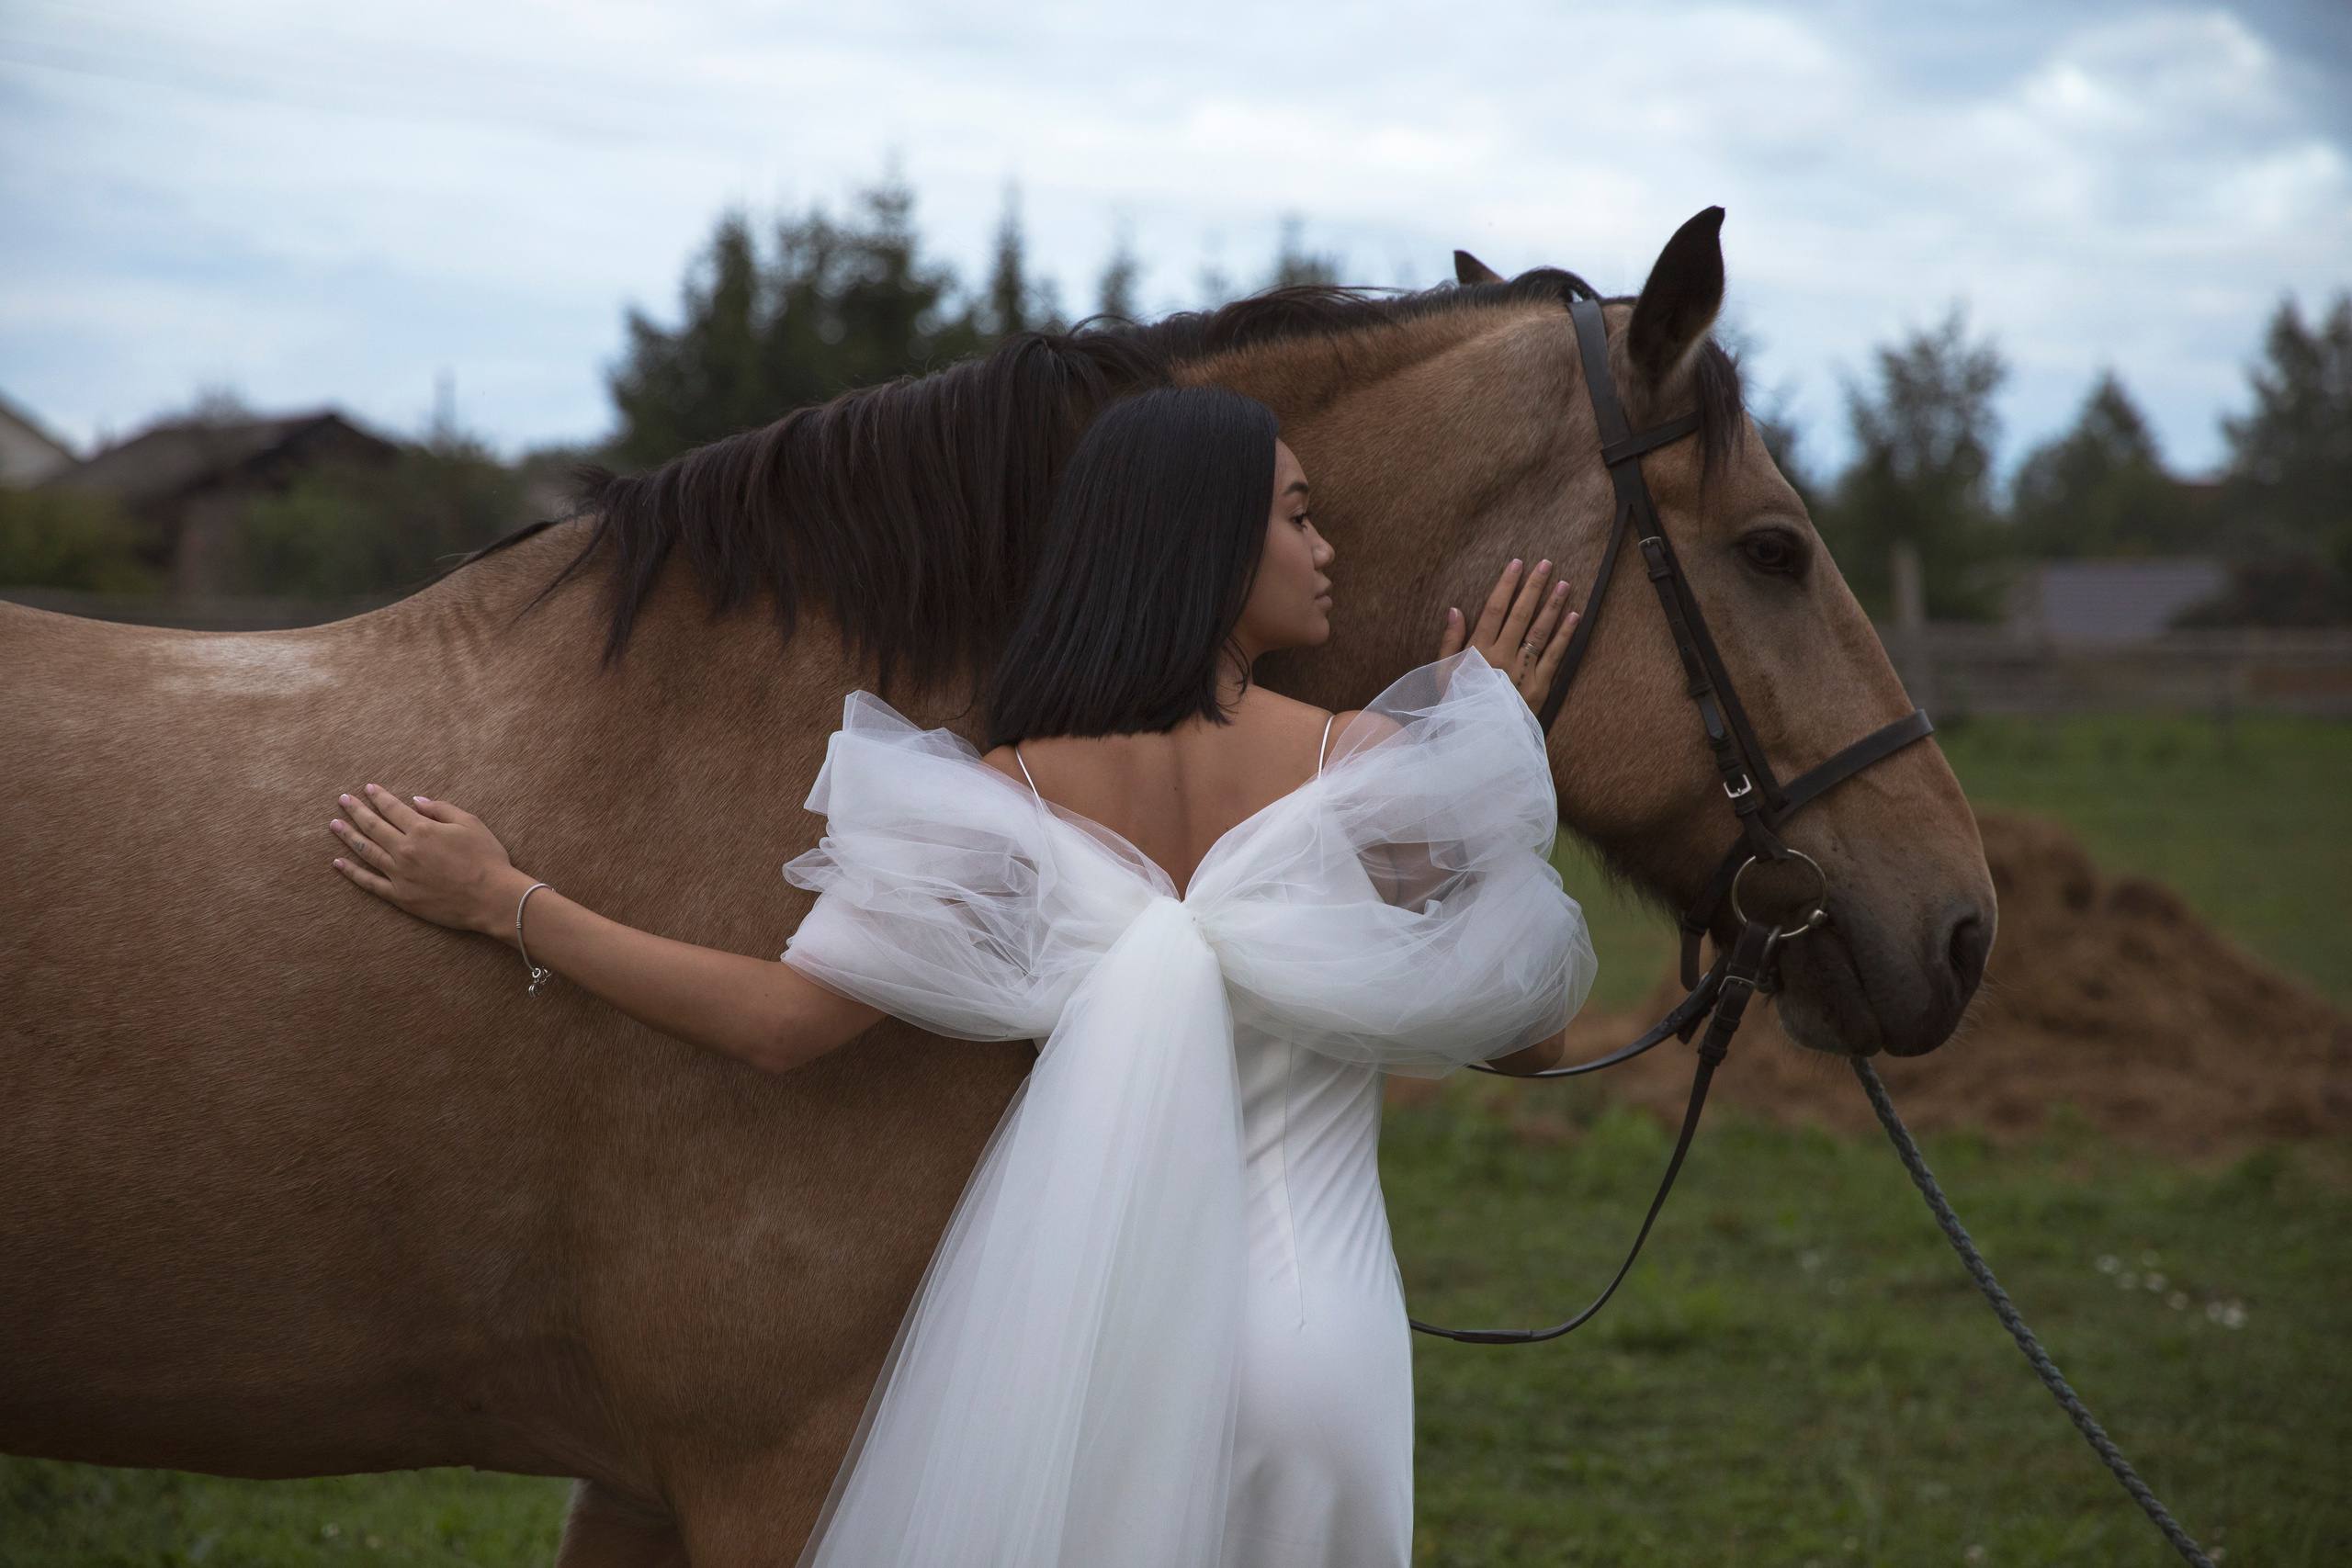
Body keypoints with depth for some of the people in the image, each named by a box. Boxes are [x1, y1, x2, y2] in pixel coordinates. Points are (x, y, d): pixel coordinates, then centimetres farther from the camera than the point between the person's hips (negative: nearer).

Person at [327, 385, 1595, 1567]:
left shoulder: (1014, 796, -6)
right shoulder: (1360, 770, -8)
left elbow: (777, 1021, -12)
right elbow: (1527, 1036, 1)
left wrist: (501, 900, -4)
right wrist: (1498, 742, 8)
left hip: (1066, 1312, 1)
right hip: (1311, 1337, -1)